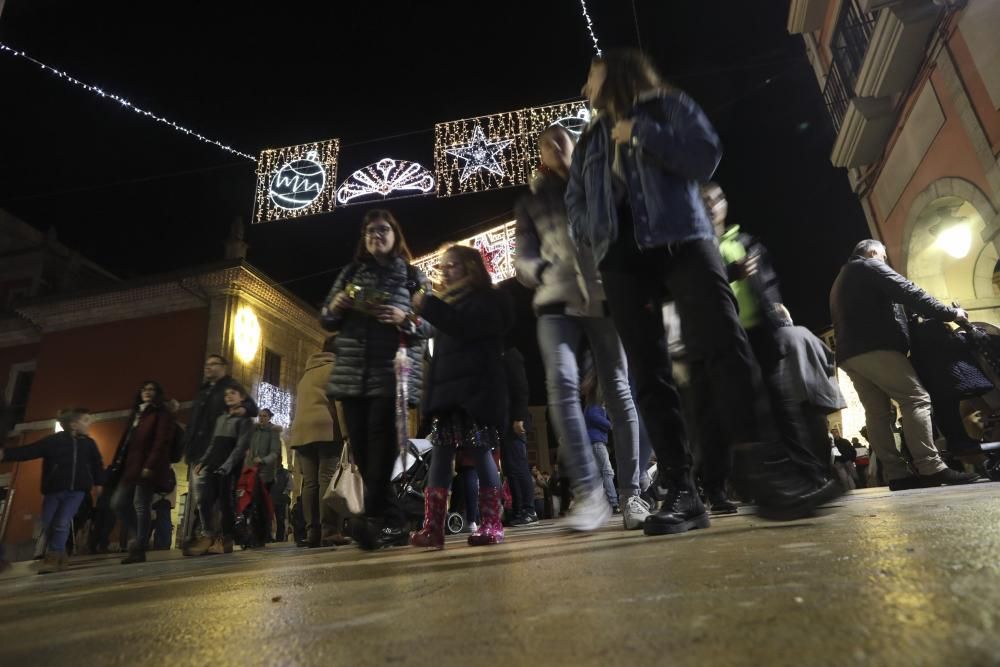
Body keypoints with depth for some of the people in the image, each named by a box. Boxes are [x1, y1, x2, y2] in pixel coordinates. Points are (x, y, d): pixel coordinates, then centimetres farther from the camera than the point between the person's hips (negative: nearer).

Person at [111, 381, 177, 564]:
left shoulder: (162, 414, -2)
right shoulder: (136, 414, 23)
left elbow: (161, 442, -12)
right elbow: (126, 441, 21)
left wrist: (149, 466, -20)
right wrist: (120, 464, 13)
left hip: (147, 467, -8)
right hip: (131, 466, 9)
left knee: (141, 505, -8)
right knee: (118, 502, 6)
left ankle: (139, 549, -3)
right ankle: (136, 537, 16)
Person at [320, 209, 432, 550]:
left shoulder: (412, 275, 8)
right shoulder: (350, 272, 18)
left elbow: (431, 324, 3)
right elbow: (326, 320, 19)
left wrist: (406, 320, -16)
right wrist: (334, 307, -3)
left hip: (391, 371, -4)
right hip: (352, 372, 4)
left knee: (380, 440, -16)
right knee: (361, 447, 1)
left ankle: (374, 517, -15)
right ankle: (393, 521, 9)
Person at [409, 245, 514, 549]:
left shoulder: (486, 299, 3)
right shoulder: (451, 304, 28)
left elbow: (467, 327, -18)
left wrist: (429, 306, -14)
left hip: (475, 388, -7)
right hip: (448, 390, 8)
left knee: (480, 452, -8)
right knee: (441, 454, -1)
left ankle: (491, 525, -1)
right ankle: (432, 528, -3)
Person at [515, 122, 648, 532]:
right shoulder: (530, 202, 22)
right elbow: (523, 259, 13)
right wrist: (542, 271, -9)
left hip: (604, 296, 0)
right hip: (557, 301, 0)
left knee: (618, 390, -5)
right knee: (561, 382, -22)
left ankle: (631, 495, 4)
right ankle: (589, 492, -17)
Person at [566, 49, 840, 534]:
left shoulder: (669, 106, 17)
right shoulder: (590, 139, 27)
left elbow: (705, 157, 1)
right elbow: (575, 202, 22)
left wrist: (641, 132, 0)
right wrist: (597, 236, 2)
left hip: (681, 241, -3)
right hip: (621, 258, 3)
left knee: (723, 345, -21)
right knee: (648, 374, -7)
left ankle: (766, 472, -22)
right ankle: (681, 492, -7)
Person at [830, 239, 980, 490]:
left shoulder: (840, 283, 31)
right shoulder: (871, 266, 7)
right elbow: (909, 294, -4)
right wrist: (950, 313, 1)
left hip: (850, 354, 8)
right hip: (876, 348, -8)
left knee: (877, 412, 2)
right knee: (916, 399, -9)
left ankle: (897, 474, -3)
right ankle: (931, 468, -17)